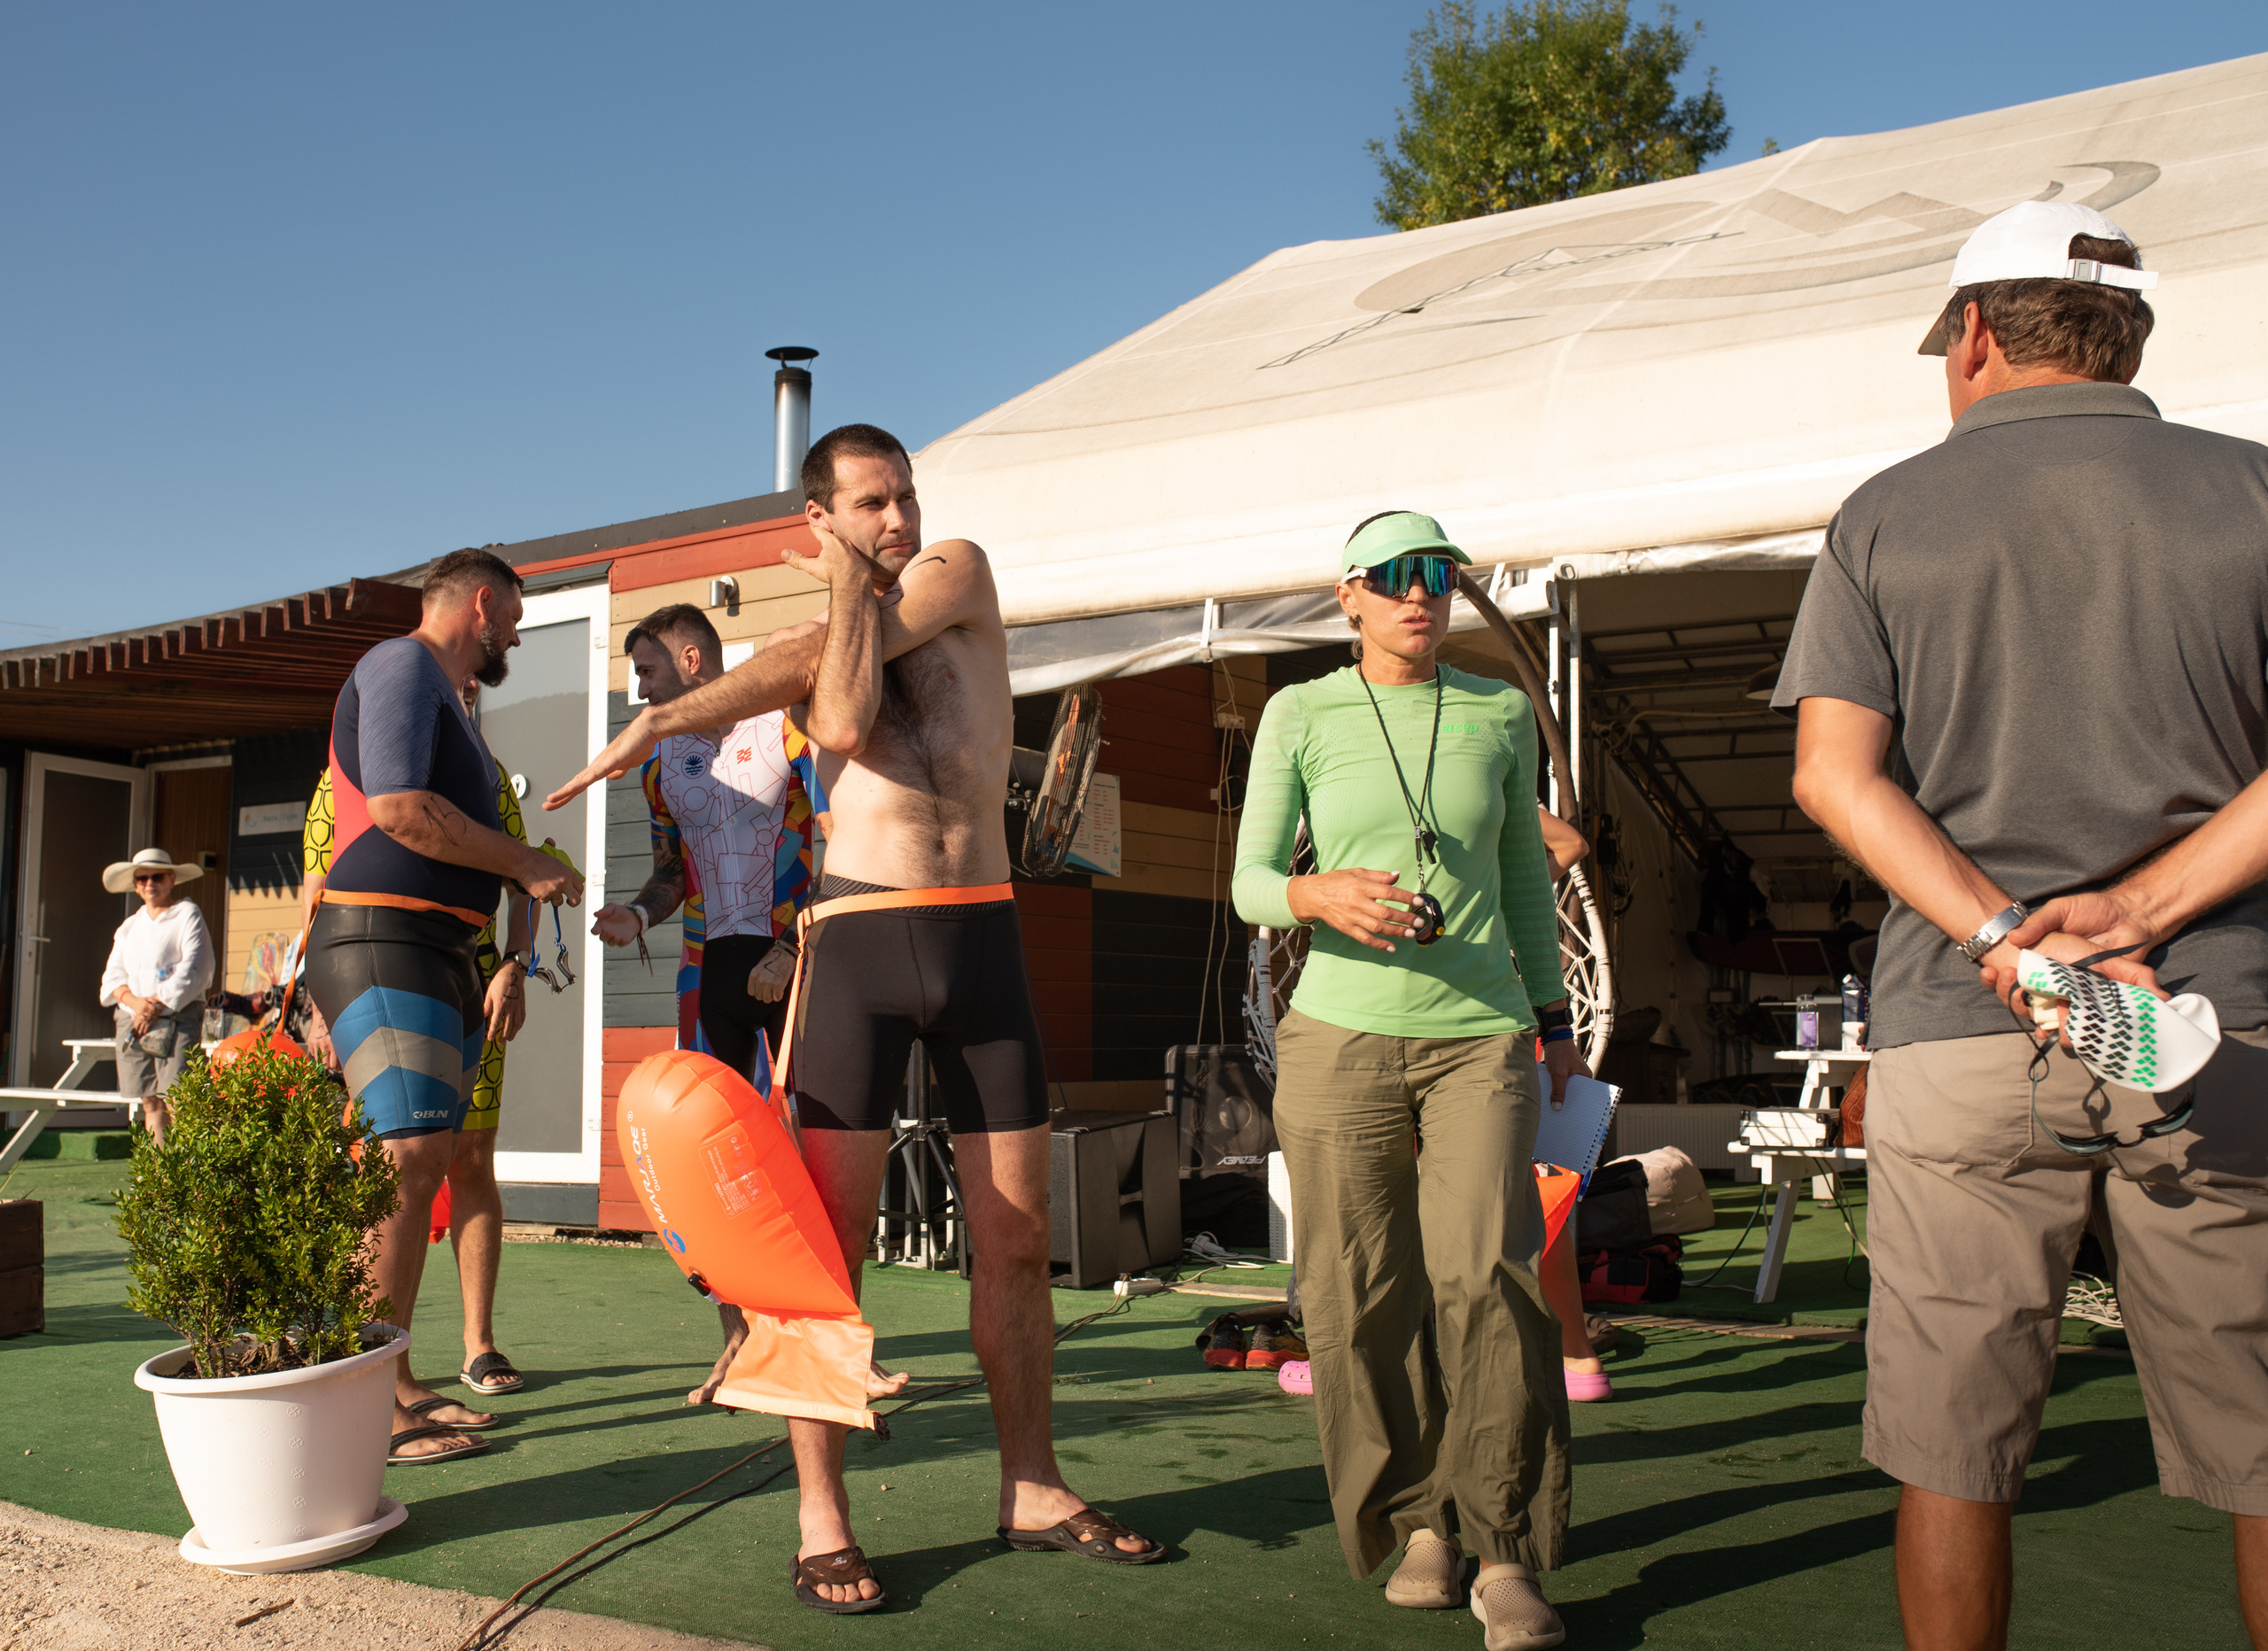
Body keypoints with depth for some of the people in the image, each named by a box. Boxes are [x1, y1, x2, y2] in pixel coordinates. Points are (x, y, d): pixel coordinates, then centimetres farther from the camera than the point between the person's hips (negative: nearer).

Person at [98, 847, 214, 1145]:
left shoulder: (188, 915, 4)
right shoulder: (129, 927, 22)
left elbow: (192, 969, -7)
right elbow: (113, 975, 13)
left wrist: (156, 1005, -13)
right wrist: (134, 1001, -8)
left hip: (177, 1017, -5)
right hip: (131, 1020, 5)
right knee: (149, 1100, 2)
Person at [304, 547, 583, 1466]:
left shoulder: (445, 700, 26)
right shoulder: (403, 665, -5)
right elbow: (398, 807, -19)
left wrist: (507, 967, 24)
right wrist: (529, 866, -10)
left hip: (438, 955, 10)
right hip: (381, 942, -10)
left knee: (426, 1167, 7)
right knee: (407, 1160, -16)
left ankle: (395, 1385, 12)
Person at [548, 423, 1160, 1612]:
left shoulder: (961, 573, 10)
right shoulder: (810, 648, 12)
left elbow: (822, 656, -4)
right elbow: (845, 721, -14)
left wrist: (664, 717, -3)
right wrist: (850, 582, 0)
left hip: (983, 938, 1)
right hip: (858, 942, -1)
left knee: (1016, 1237, 6)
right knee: (831, 1238, -5)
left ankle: (1031, 1490, 19)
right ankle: (821, 1521, 4)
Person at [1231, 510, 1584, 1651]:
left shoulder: (1500, 714, 11)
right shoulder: (1299, 716, 5)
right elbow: (1251, 883, 3)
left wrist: (1554, 1011, 22)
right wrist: (1320, 896, -18)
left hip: (1480, 1037, 1)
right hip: (1340, 1036, 0)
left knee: (1484, 1273, -14)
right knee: (1360, 1297, 1)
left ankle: (1505, 1554, -2)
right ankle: (1415, 1521, 20)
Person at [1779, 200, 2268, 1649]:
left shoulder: (1886, 518, 6)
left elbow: (1837, 772, -6)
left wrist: (2008, 937, -11)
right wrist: (2141, 905, -10)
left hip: (1961, 1033, 0)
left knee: (1956, 1451, 8)